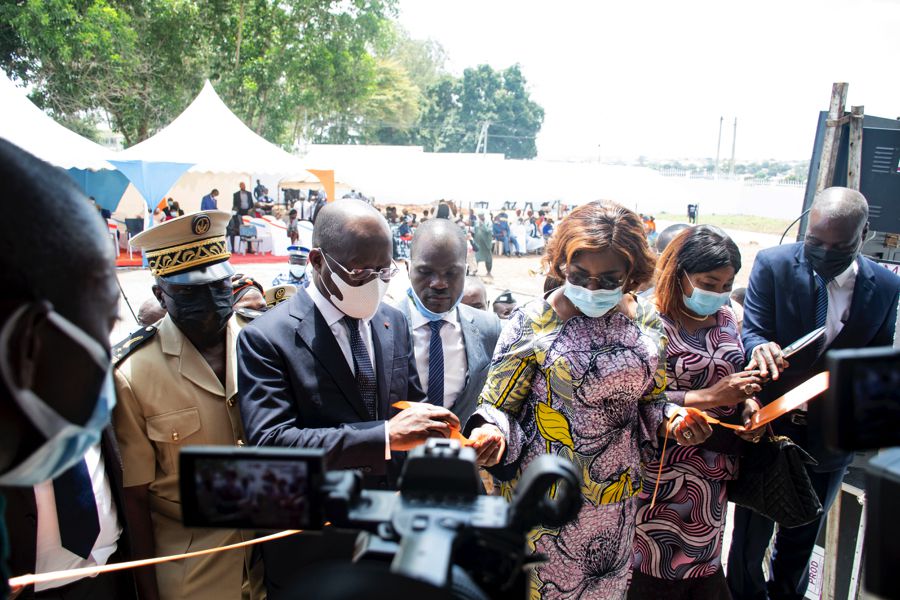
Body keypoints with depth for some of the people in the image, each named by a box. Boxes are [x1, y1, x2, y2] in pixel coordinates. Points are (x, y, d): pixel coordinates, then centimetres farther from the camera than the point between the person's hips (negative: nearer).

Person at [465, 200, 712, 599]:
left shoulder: (647, 324, -4)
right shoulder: (532, 323, -16)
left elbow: (649, 400, 10)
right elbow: (498, 406, -9)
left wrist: (671, 418, -11)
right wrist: (492, 433, -30)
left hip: (617, 496, 4)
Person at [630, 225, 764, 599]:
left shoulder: (725, 318, 5)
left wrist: (746, 403, -3)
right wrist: (707, 397, -26)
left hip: (713, 468, 7)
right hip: (663, 469, -7)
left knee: (704, 557, 21)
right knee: (656, 566, 6)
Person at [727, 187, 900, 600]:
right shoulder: (774, 264, -12)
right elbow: (752, 330, -14)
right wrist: (761, 348, -37)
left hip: (830, 437, 3)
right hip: (769, 423, -3)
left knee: (803, 534, 23)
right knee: (752, 532, 12)